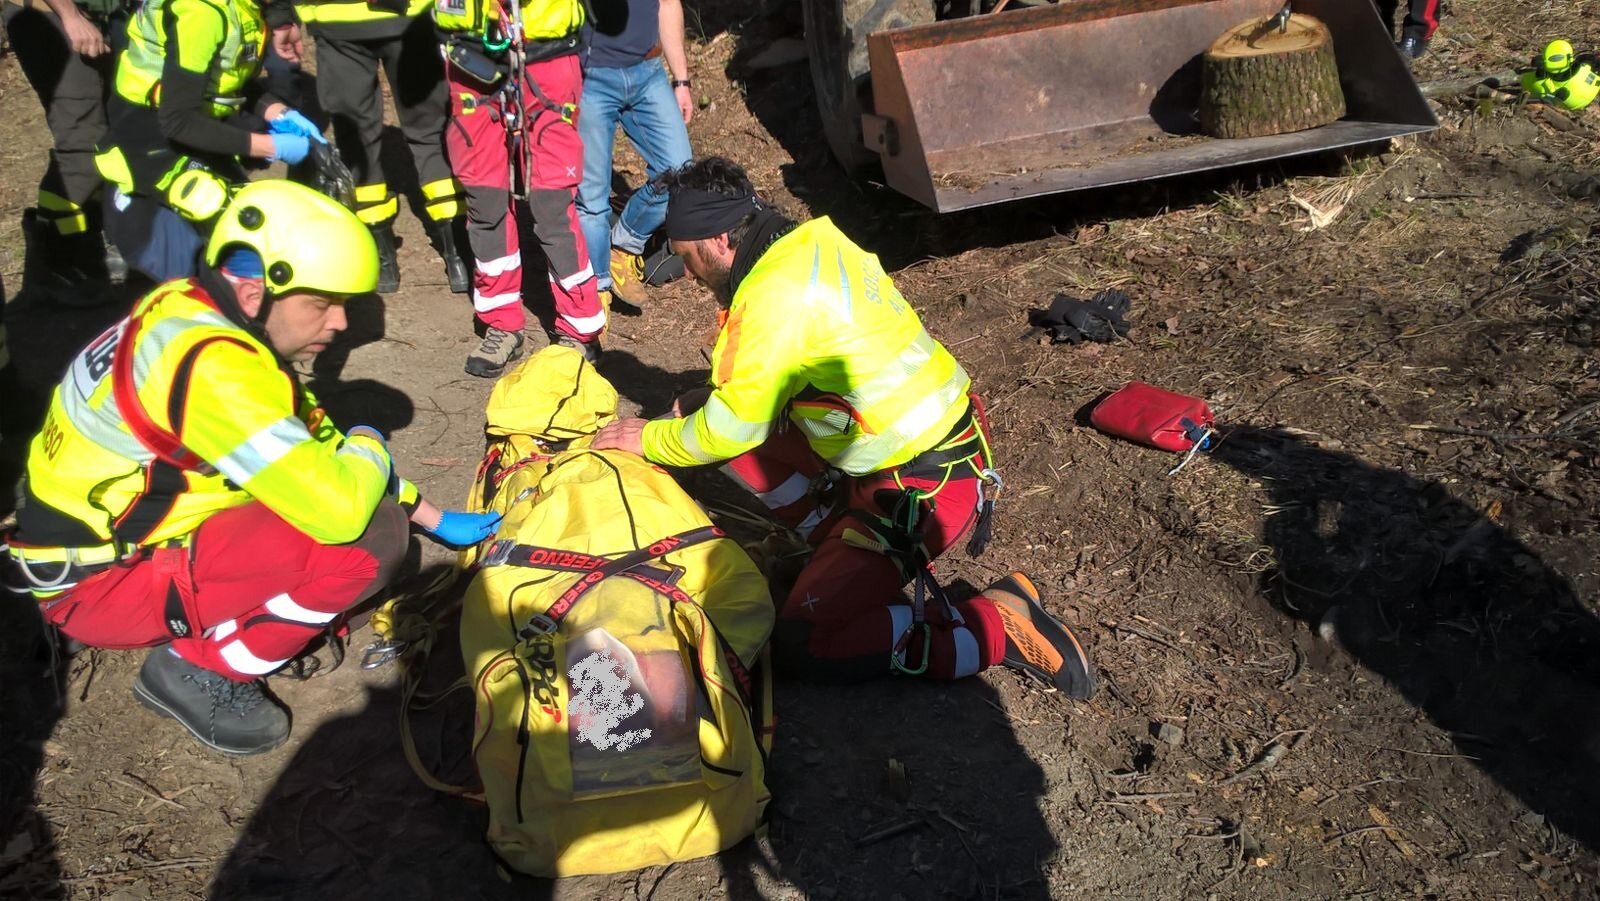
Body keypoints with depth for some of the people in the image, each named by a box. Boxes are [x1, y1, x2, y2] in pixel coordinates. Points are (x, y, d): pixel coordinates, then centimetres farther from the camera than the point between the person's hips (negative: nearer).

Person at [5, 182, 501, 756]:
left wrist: (432, 518, 8)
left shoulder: (202, 313, -1)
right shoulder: (212, 365, -30)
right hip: (95, 581, -9)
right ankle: (198, 671, -3)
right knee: (365, 538, -23)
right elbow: (340, 510, -33)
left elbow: (313, 442, 10)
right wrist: (369, 449, -9)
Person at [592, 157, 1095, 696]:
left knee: (801, 644, -8)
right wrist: (710, 402, 13)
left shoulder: (775, 295, -22)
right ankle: (847, 542, 14)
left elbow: (730, 431, -14)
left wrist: (648, 439, 3)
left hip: (924, 487, -9)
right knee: (752, 429, 10)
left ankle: (999, 626, -5)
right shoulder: (814, 243, 5)